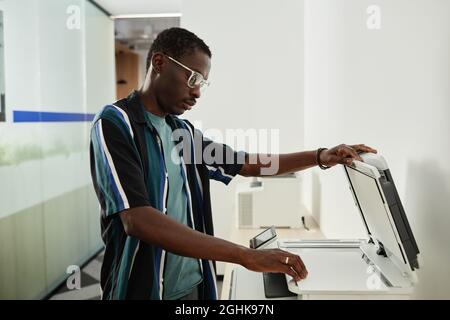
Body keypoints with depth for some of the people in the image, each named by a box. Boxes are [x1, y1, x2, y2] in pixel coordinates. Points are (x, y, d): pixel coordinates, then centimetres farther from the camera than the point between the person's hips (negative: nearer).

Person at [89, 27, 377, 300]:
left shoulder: (183, 131, 7)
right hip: (144, 289, -7)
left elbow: (246, 164, 16)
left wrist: (319, 157, 4)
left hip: (193, 284, 7)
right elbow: (137, 220, -28)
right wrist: (246, 256, -32)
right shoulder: (116, 123, -15)